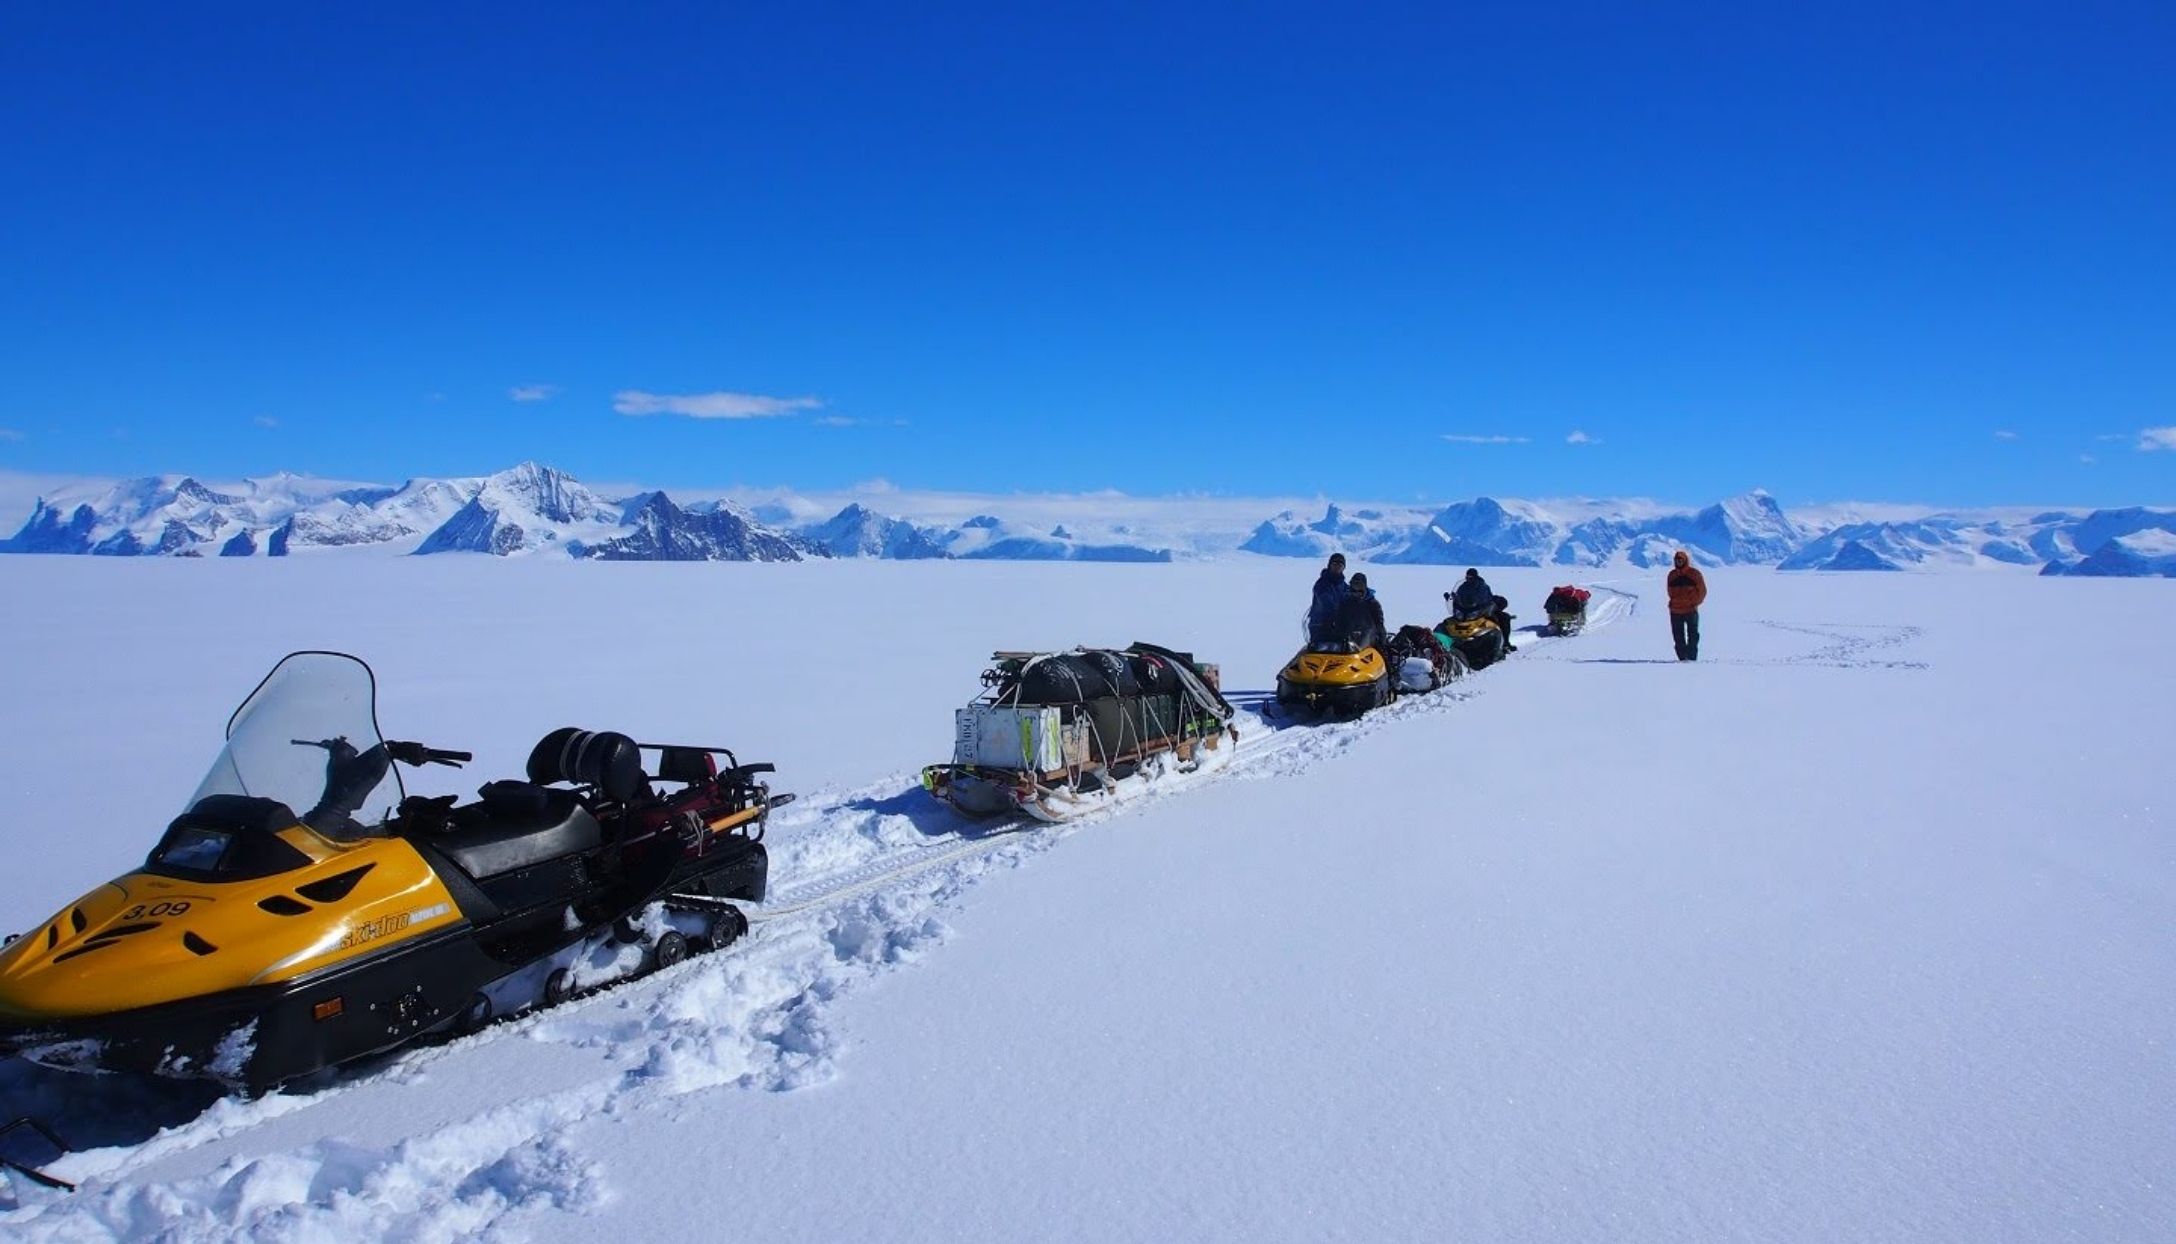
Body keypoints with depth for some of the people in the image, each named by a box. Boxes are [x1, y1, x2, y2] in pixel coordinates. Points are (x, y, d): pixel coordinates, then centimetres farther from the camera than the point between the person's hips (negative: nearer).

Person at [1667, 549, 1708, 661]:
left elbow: (1702, 591, -1)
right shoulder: (1672, 575, 9)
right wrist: (1674, 602, 6)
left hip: (1691, 610, -4)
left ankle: (1692, 658, 2)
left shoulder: (1694, 573, -2)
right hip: (1675, 611, 4)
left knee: (1693, 635, 0)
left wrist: (1693, 603, -7)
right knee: (1678, 636, 5)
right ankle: (1682, 658, 11)